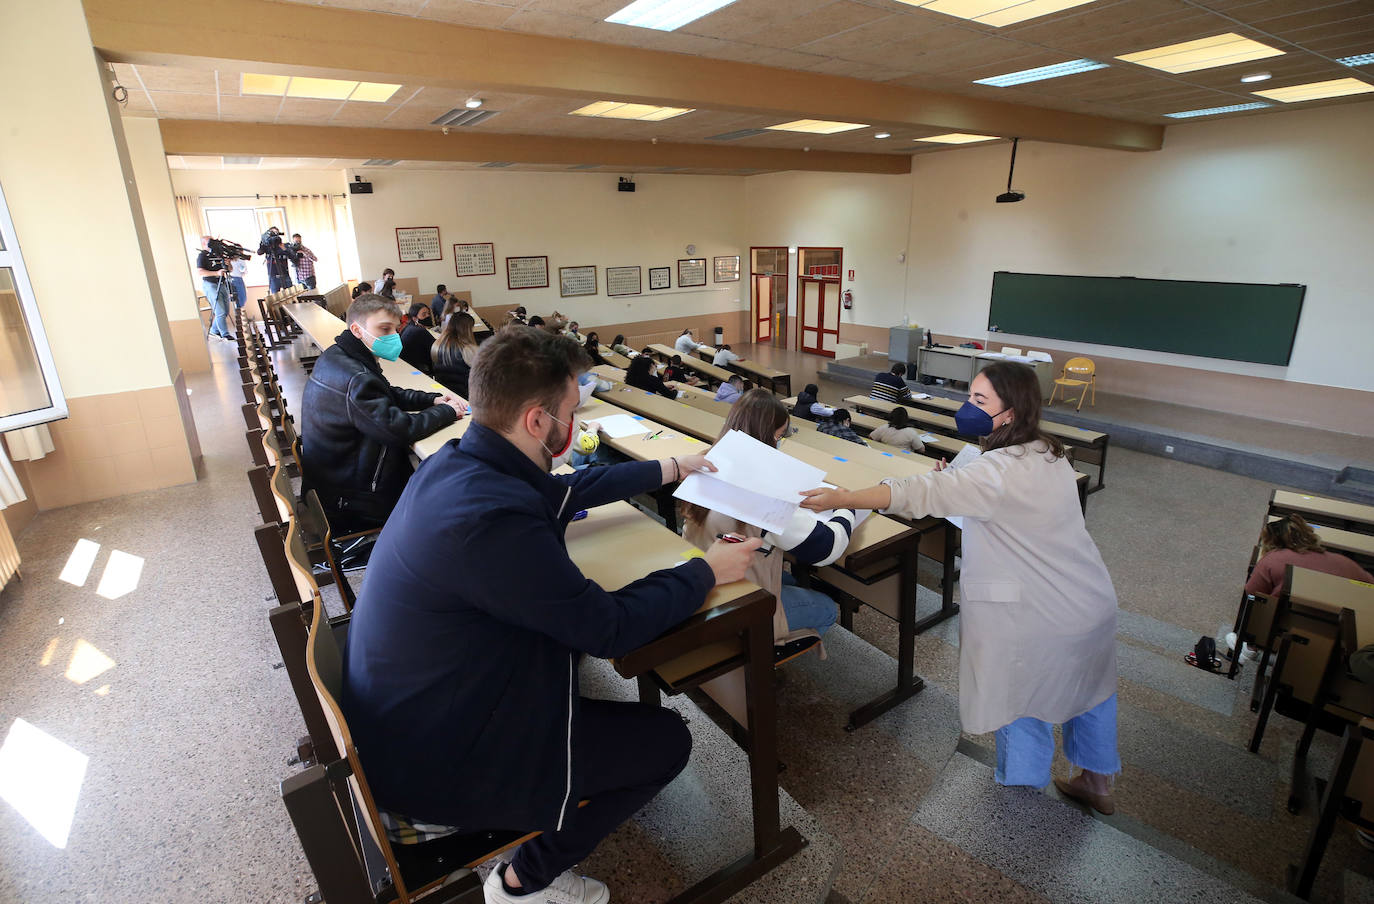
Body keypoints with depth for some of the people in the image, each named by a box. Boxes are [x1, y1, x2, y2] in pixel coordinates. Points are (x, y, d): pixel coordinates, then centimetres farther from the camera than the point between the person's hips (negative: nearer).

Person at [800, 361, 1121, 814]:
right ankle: (1098, 781, 47)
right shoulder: (1050, 456, 2)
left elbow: (920, 494, -35)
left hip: (1038, 619, -9)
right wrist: (954, 486, 4)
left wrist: (841, 497, -36)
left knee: (1023, 715, 11)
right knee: (1089, 690, 27)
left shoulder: (999, 471, -26)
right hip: (1094, 602, 9)